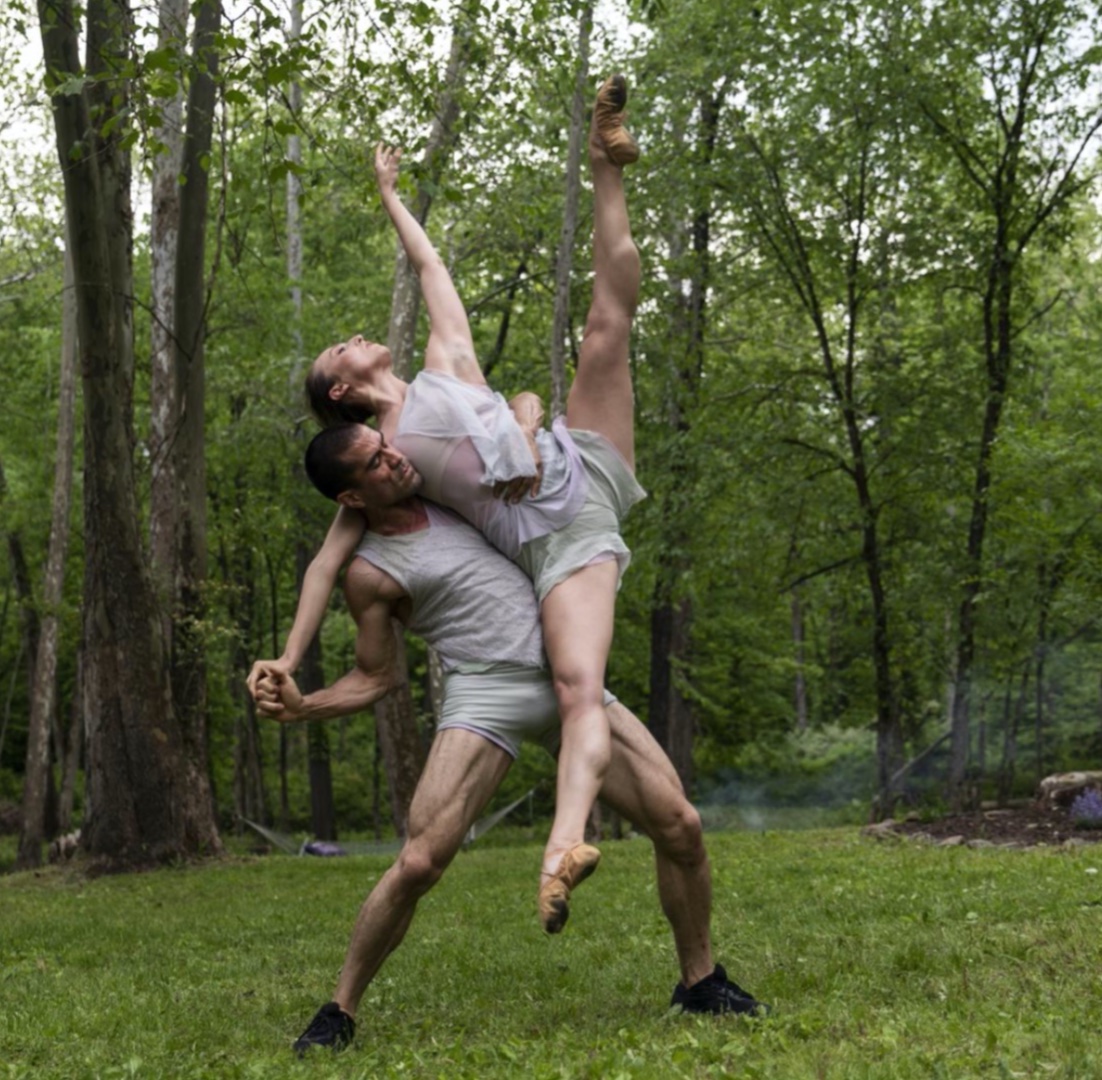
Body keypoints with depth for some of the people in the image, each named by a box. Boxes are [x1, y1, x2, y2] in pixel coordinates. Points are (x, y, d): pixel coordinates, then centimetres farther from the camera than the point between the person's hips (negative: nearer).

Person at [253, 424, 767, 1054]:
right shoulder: (370, 572, 2)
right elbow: (375, 679, 5)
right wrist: (301, 706, -11)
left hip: (568, 679, 5)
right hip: (487, 694, -5)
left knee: (680, 824, -4)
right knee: (418, 863, -19)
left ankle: (701, 982, 15)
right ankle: (341, 1011, 1)